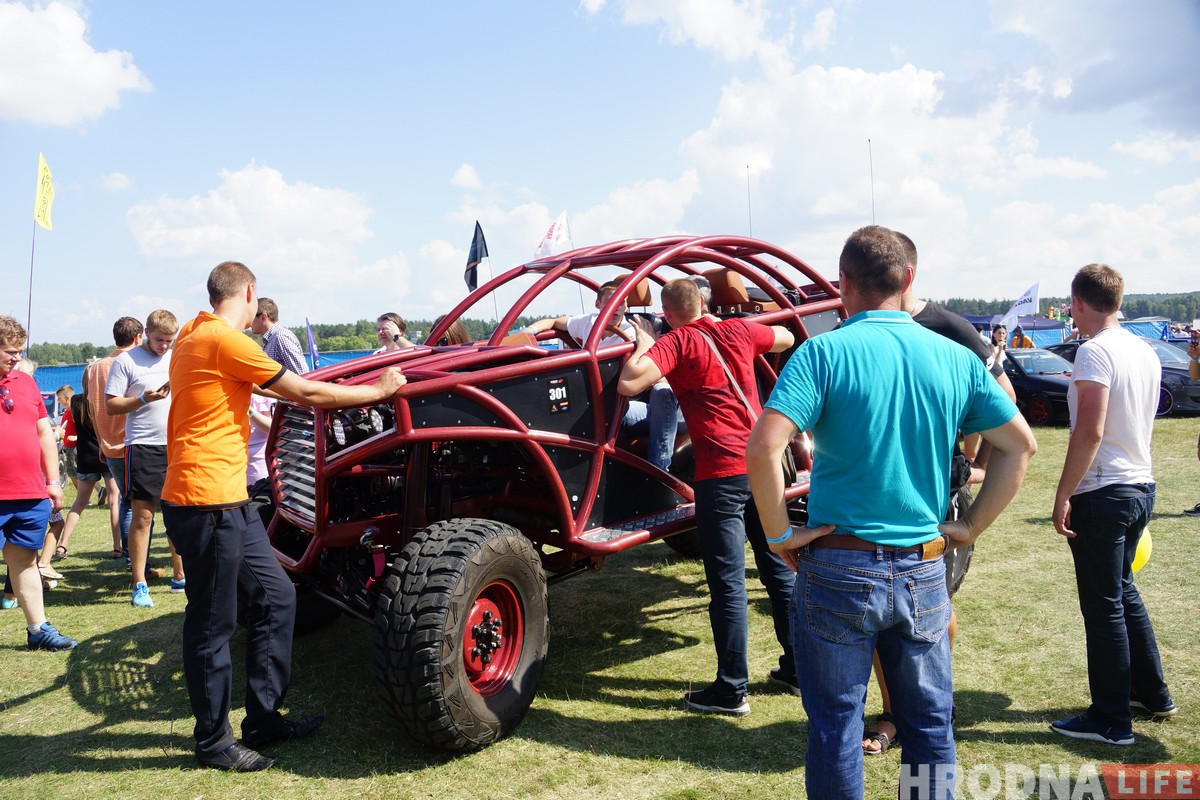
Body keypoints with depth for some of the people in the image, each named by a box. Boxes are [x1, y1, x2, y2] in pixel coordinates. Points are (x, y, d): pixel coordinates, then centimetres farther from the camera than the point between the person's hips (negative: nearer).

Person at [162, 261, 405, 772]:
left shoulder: (194, 334, 14)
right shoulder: (224, 340, -15)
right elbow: (307, 394, -12)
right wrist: (379, 390, -2)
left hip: (229, 502, 10)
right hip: (206, 502, -10)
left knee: (275, 598, 13)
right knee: (213, 624, 3)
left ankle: (262, 720, 24)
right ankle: (213, 740, 19)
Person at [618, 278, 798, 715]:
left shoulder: (677, 342, -6)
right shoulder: (739, 330, 9)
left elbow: (628, 384, -20)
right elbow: (787, 338, 29)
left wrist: (644, 343, -3)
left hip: (721, 473, -6)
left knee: (727, 583, 0)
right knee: (779, 569, 17)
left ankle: (732, 690, 8)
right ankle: (797, 667, 29)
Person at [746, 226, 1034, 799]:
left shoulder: (824, 352, -12)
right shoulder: (954, 358, 2)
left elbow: (761, 449, -23)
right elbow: (1020, 446, 9)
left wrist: (781, 535, -11)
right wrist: (971, 526, 12)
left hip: (840, 569, -4)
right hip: (923, 573, 4)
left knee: (836, 725, 12)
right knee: (930, 723, 19)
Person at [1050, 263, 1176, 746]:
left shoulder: (1095, 352, -16)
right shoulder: (1146, 353, 10)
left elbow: (1090, 433, -22)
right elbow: (1140, 425, 17)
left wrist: (1062, 496, -17)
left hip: (1103, 493, -9)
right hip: (1142, 487, 9)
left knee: (1104, 606, 1)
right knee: (1123, 591, 23)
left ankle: (1111, 721, 11)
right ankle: (1152, 693, 35)